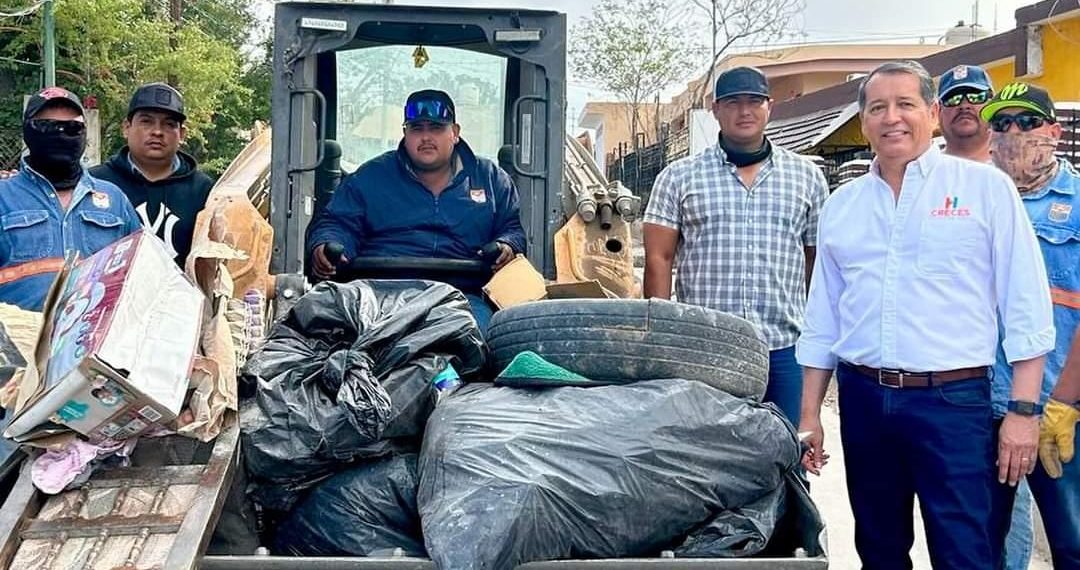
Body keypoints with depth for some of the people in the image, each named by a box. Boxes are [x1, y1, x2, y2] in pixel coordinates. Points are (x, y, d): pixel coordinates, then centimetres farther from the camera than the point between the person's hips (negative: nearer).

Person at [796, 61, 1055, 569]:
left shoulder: (985, 188, 0)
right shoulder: (842, 204, 11)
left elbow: (1025, 307, -3)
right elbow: (822, 318, 15)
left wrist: (1023, 410, -8)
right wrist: (810, 413, 12)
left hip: (953, 400, -4)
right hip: (862, 399, 4)